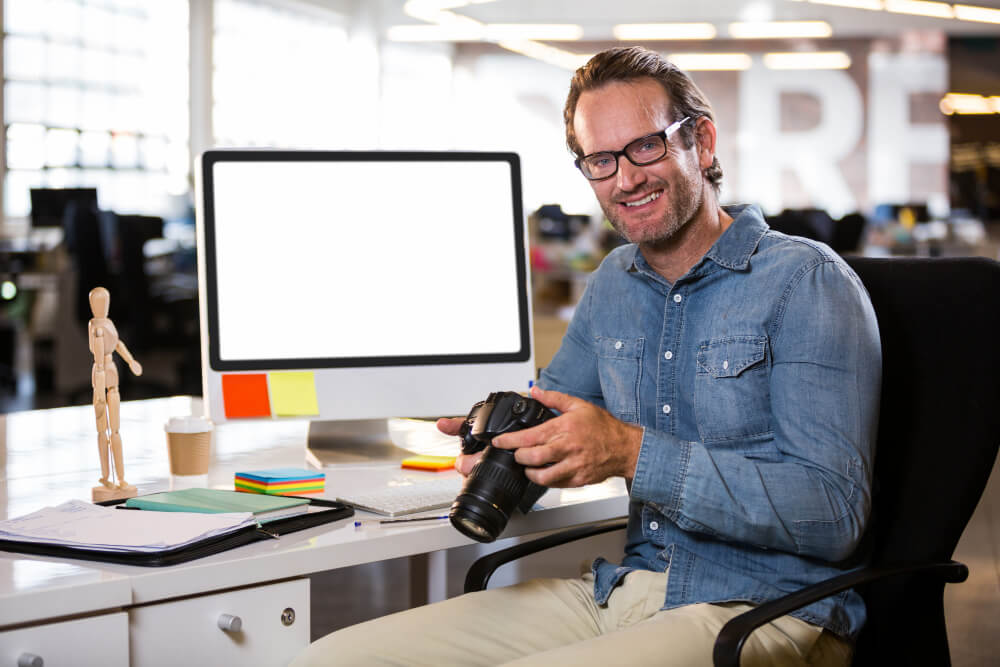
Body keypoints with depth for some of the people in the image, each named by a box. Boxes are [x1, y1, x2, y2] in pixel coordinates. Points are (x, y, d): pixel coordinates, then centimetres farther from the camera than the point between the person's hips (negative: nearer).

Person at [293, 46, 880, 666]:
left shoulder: (808, 282, -9)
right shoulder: (612, 285, 14)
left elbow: (832, 513, -17)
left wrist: (632, 452, -22)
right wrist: (502, 430, 5)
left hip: (762, 610, -7)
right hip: (622, 591, 7)